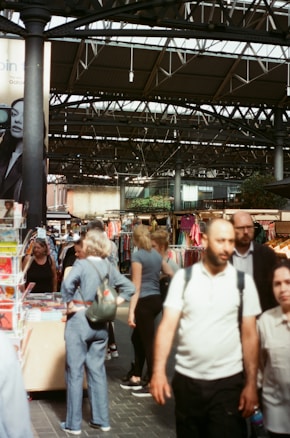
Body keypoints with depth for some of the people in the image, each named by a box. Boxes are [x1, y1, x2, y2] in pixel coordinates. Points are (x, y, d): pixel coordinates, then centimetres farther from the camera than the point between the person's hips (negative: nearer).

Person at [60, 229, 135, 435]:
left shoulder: (81, 264, -12)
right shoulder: (109, 267, 5)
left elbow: (67, 284, -29)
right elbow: (129, 288, 8)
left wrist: (70, 304, -15)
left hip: (80, 320, -5)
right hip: (100, 323, 5)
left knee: (75, 372, 4)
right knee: (98, 371, 14)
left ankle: (74, 423, 11)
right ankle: (102, 420, 20)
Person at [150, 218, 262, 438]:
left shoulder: (243, 282, -1)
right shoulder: (183, 277, -2)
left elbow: (249, 335, 0)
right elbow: (168, 326, -6)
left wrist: (251, 383, -3)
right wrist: (159, 371, -16)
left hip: (228, 381, -1)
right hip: (187, 379, 1)